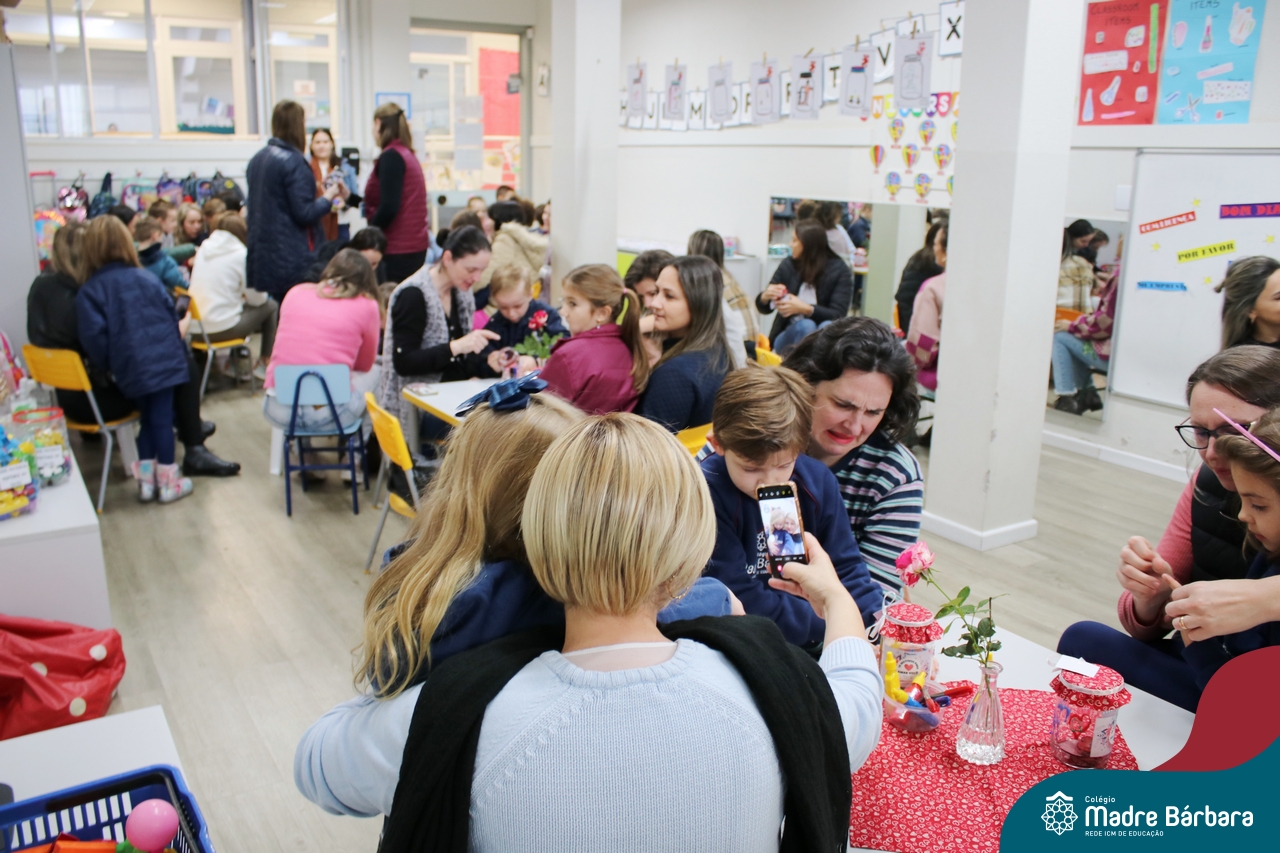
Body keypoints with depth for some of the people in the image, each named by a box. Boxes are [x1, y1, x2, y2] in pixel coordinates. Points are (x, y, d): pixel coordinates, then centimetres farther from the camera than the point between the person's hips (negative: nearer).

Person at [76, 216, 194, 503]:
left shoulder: (89, 291, -3)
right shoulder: (147, 278, 2)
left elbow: (94, 337, -8)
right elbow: (172, 315, 8)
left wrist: (108, 367, 7)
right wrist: (176, 351, 20)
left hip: (132, 369, 0)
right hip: (165, 360, 0)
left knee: (148, 417, 16)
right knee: (161, 418, 5)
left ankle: (146, 478, 22)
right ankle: (168, 481, 12)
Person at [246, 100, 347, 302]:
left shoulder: (257, 159, 9)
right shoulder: (293, 161, -15)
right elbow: (305, 214, -18)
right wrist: (329, 196, -2)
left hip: (263, 256, 8)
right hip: (293, 259, -8)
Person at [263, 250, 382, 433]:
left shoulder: (295, 293, 9)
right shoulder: (366, 306, 0)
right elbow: (365, 364, 12)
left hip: (278, 411, 4)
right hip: (329, 414, -4)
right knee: (375, 371, 25)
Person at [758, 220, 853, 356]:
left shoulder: (839, 270, -5)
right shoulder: (788, 265, 0)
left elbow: (838, 314, -12)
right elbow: (763, 308, 6)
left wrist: (804, 308, -28)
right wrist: (765, 297, -20)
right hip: (788, 336, 1)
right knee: (806, 326, -31)